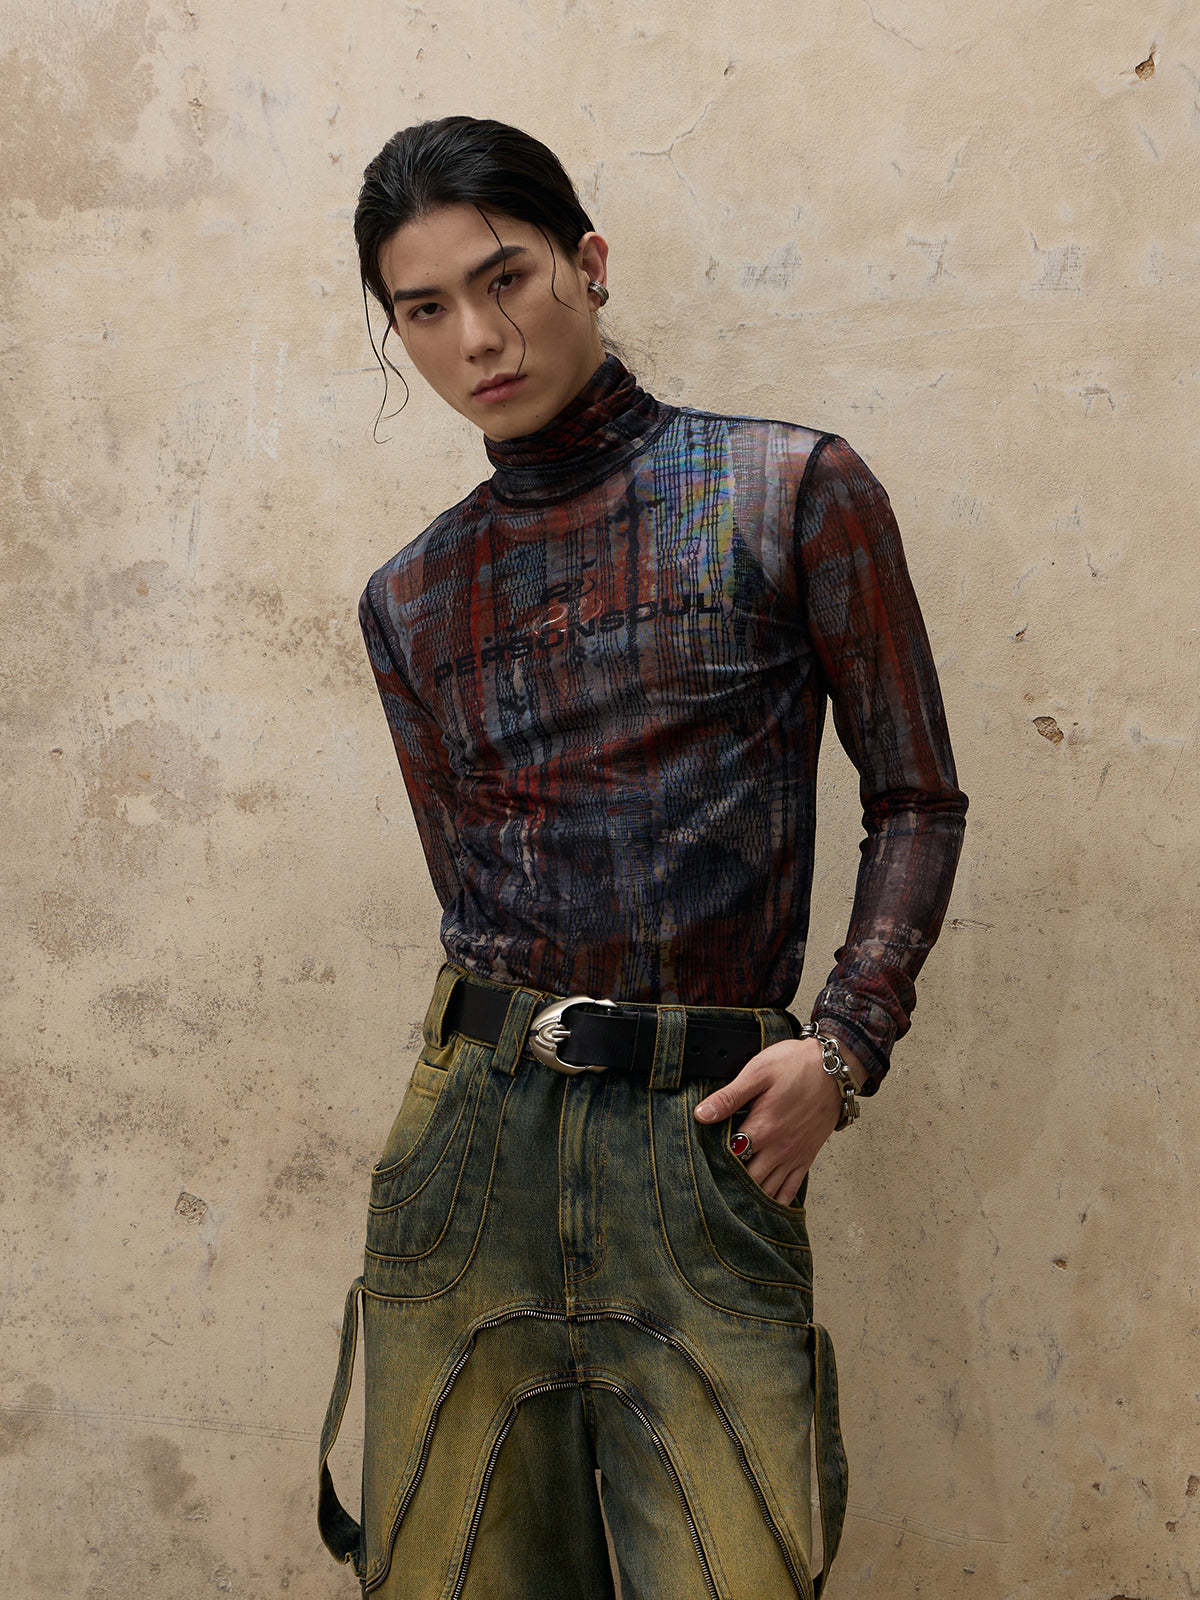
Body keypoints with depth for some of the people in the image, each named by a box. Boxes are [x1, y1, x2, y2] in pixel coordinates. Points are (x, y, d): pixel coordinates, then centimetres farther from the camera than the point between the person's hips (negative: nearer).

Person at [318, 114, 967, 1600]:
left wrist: (844, 1043, -8)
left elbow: (916, 796, 3)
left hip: (706, 1136, -2)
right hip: (474, 1124, 3)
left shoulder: (793, 491, 3)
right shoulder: (410, 600, 12)